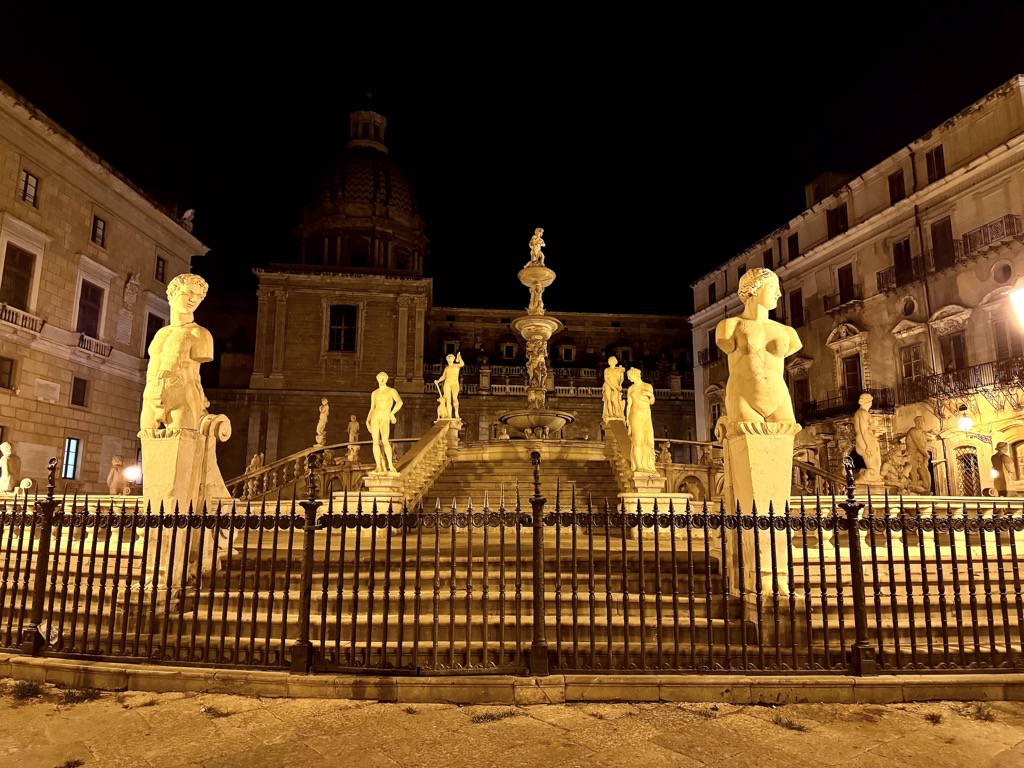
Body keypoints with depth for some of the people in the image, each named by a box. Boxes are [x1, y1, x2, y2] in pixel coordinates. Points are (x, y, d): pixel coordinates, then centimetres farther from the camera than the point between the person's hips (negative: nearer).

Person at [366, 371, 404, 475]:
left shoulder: (392, 391, 6)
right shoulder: (374, 393, 17)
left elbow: (400, 402, -6)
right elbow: (372, 409, 17)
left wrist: (392, 413, -11)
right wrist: (367, 420, 5)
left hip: (385, 418, -4)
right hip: (374, 417, 4)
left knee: (385, 441, -22)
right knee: (375, 442, -5)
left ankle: (391, 466, -15)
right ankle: (379, 468, -3)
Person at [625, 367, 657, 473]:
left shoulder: (648, 386, 10)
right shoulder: (630, 389, 8)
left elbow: (652, 402, 11)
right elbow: (629, 404, 5)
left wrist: (650, 395, -11)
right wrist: (627, 421, -2)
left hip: (647, 416, 3)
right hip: (635, 416, -2)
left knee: (648, 441, -3)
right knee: (637, 440, -12)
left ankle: (647, 465, 1)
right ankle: (638, 466, -14)